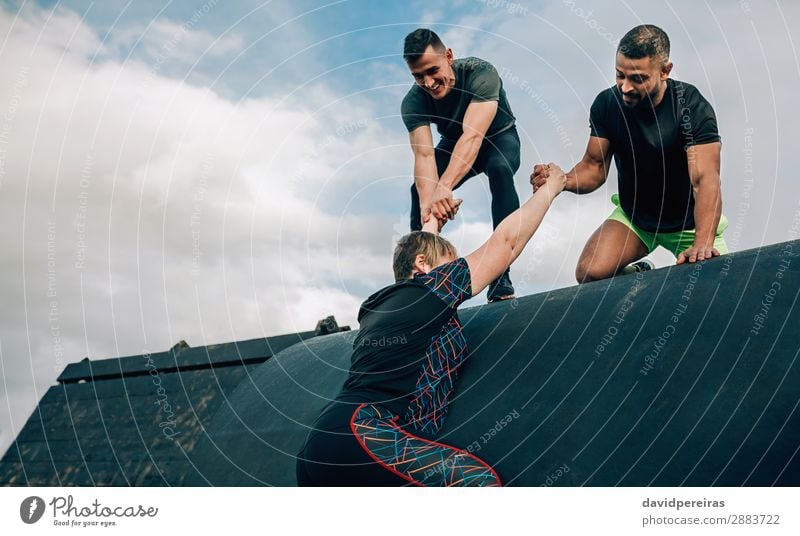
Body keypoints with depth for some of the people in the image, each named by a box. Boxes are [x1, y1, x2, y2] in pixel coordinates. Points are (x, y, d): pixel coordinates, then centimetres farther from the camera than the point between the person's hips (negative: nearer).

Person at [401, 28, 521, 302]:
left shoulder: (481, 73, -34)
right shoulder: (413, 102, -24)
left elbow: (473, 135, -47)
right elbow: (424, 155, -35)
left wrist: (443, 187, -61)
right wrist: (428, 202, -55)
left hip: (498, 138, -3)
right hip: (454, 145, 3)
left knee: (499, 169, -36)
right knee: (421, 189, -23)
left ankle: (500, 273, -33)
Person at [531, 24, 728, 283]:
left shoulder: (692, 107, -22)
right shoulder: (607, 103, -12)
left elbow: (705, 180, -31)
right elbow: (595, 167, -6)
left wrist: (703, 244, -47)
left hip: (689, 221, -2)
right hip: (633, 215, 2)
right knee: (590, 273, -22)